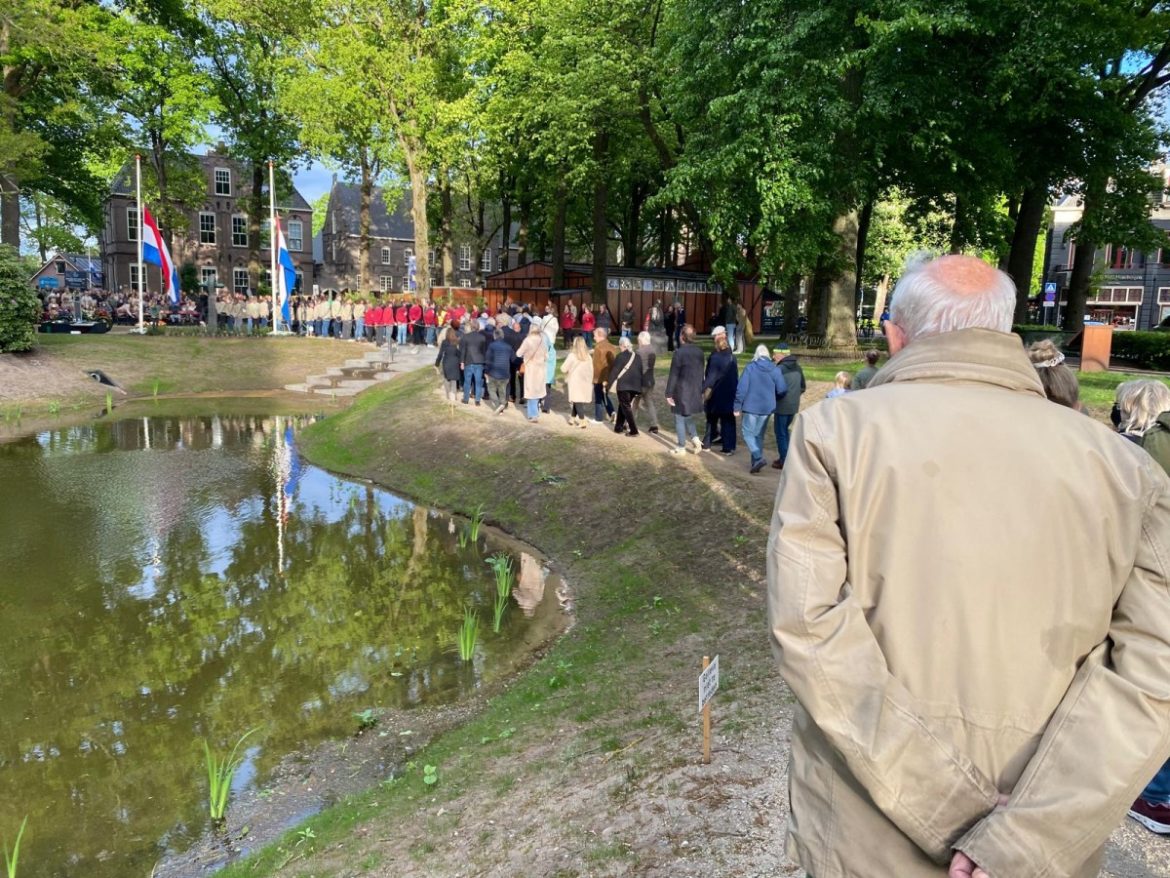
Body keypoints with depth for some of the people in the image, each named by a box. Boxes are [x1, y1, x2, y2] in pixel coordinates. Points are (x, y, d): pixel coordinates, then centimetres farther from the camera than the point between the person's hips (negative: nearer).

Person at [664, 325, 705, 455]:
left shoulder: (679, 352, -17)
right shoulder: (699, 351, 3)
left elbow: (673, 375, -16)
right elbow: (701, 372, 11)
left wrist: (669, 394, -10)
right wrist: (700, 390, 20)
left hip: (682, 391, -7)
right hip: (695, 391, 7)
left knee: (680, 419, 5)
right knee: (688, 417, 24)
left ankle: (681, 448, 10)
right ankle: (695, 439, 13)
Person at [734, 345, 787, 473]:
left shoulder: (750, 368, -9)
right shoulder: (775, 369, -2)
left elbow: (741, 388, -12)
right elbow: (782, 390, -4)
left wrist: (737, 407, -4)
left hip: (751, 407, -3)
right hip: (767, 408, 3)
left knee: (748, 434, 6)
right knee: (759, 435, 15)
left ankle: (758, 458, -13)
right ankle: (755, 463, 17)